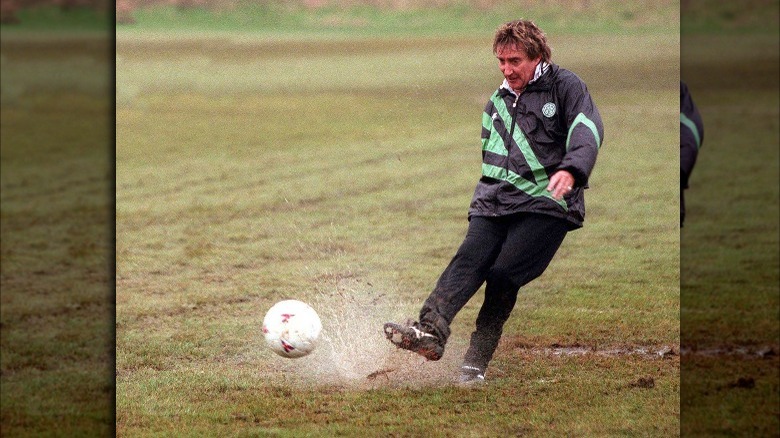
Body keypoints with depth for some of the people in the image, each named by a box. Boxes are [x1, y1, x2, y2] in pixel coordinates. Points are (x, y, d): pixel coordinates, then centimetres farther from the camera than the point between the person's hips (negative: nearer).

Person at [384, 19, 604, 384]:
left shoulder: (565, 86, 2)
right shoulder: (497, 103, 22)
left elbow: (586, 130, -15)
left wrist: (570, 170, -33)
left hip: (546, 205, -5)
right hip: (495, 203, 5)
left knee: (503, 273, -19)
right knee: (469, 259, -20)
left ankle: (476, 363, -14)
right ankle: (431, 330, -39)